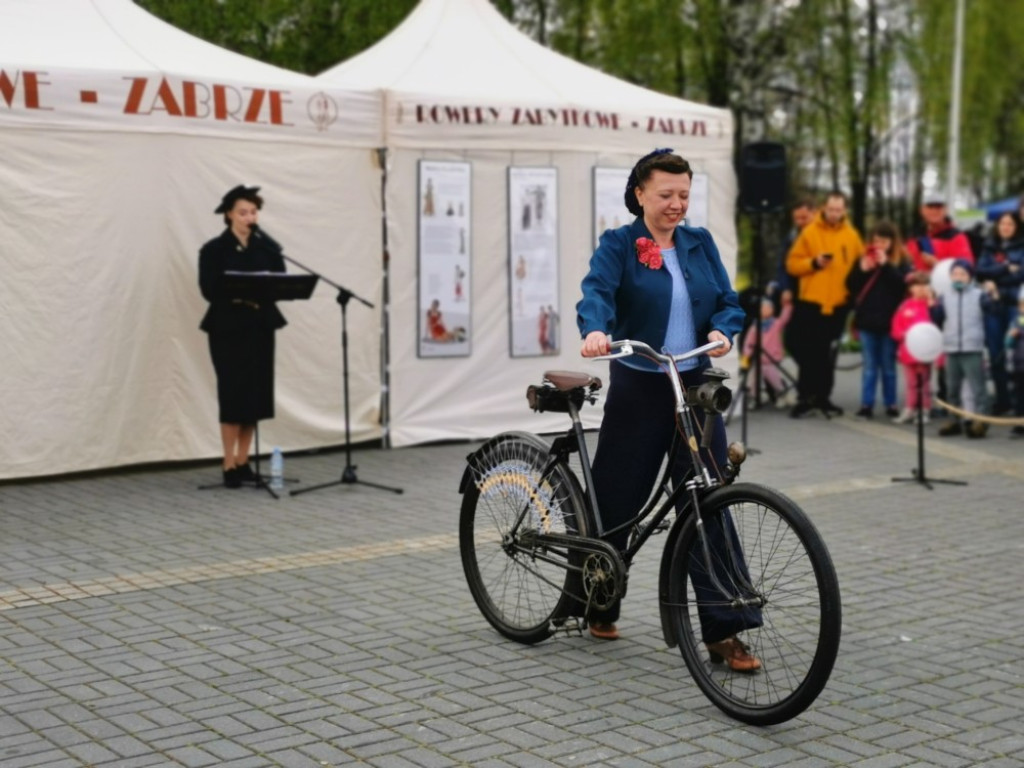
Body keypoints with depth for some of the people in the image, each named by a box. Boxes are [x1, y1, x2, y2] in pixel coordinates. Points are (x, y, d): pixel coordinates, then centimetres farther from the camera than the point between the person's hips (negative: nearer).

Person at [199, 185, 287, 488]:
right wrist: (237, 296, -25)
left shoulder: (267, 247, 8)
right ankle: (229, 465, 2)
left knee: (256, 393, 6)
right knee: (233, 394, -5)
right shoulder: (214, 249, -3)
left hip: (260, 327, 4)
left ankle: (243, 461, 17)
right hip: (228, 329, -4)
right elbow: (209, 289, -11)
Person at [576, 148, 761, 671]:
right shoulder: (618, 245, -2)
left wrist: (722, 331, -17)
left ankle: (724, 630, 0)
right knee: (616, 500, 6)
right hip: (638, 390, -3)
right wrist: (594, 331, -42)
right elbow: (597, 292, -20)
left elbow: (728, 301, 5)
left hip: (695, 387, 3)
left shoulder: (700, 243, 10)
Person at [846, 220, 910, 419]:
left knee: (888, 366, 7)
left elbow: (903, 284, -16)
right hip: (867, 320, 2)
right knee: (869, 366, 7)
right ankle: (867, 404, 9)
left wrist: (886, 265, -18)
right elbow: (851, 286, 3)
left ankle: (890, 404, 14)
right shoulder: (864, 259, 6)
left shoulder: (901, 261, -1)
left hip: (889, 321, -2)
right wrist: (862, 270, -12)